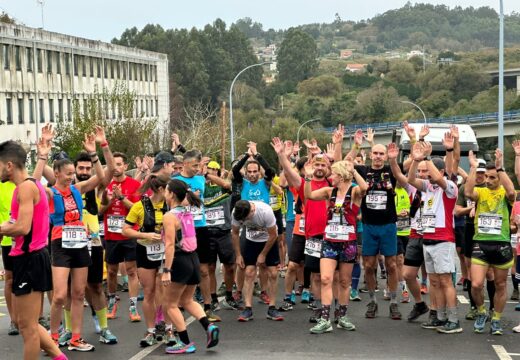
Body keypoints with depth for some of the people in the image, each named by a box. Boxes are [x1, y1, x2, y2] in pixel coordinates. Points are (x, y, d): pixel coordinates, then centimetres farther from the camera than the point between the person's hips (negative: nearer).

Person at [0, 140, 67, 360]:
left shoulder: (26, 187, -15)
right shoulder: (31, 185, 15)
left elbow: (23, 227, -24)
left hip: (30, 259, -10)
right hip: (30, 257, 10)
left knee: (27, 325, -1)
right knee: (25, 322, 16)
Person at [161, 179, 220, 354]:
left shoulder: (169, 216, -14)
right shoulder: (188, 213, 10)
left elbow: (170, 245, -20)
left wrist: (166, 270, -22)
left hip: (180, 261, -8)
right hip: (193, 259, 8)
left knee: (171, 304, 7)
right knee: (187, 300, 22)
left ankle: (185, 343, 8)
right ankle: (209, 326, 2)